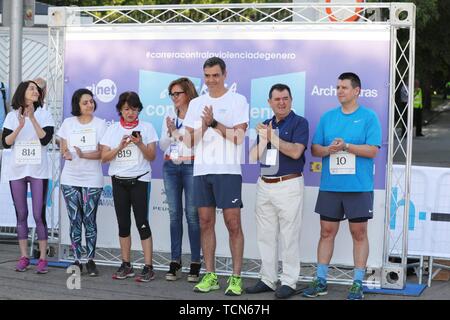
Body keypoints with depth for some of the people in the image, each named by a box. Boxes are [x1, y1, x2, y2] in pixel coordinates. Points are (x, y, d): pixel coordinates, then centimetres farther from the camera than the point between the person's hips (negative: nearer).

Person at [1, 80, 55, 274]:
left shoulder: (44, 115, 1)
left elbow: (45, 139, -11)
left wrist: (32, 117, -15)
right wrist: (20, 126, -15)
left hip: (38, 171, -2)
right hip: (16, 171, 2)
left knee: (39, 215, -5)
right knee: (21, 215, 6)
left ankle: (42, 258, 0)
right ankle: (24, 257, 13)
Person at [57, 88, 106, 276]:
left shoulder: (100, 124, 2)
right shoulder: (68, 123, 8)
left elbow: (102, 152, -4)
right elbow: (63, 149, 8)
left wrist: (83, 155, -20)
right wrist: (67, 154, -15)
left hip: (92, 180, -2)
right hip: (70, 179, 2)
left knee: (90, 220, -1)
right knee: (74, 221, 2)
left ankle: (90, 260, 7)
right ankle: (77, 260, 9)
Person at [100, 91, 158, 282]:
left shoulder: (146, 128, 2)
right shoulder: (112, 130, 7)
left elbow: (152, 156, -2)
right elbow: (104, 157, 1)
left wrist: (140, 144, -18)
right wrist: (120, 147, -13)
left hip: (139, 179, -3)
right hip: (119, 180, 3)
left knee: (142, 222, -9)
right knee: (123, 223, 6)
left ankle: (148, 268, -8)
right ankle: (126, 266, 14)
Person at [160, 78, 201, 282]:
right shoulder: (170, 116, 14)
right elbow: (162, 145, 12)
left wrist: (176, 132, -9)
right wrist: (170, 133, -5)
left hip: (191, 166, -5)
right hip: (170, 167, 5)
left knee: (192, 213, -6)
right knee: (174, 213, 5)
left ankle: (195, 263, -1)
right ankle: (175, 261, 8)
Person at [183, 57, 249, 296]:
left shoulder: (237, 100, 0)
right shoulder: (196, 103, 13)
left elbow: (238, 137, -9)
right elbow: (189, 141, 7)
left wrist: (214, 122, -16)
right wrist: (204, 126, -9)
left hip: (228, 171, -4)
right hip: (201, 170, 5)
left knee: (233, 224, -3)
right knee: (206, 223, 7)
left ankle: (236, 277, 2)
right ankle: (210, 276, 14)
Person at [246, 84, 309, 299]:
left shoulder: (299, 123, -3)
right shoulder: (265, 125, 14)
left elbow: (296, 152, -18)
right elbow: (254, 156, 6)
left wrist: (272, 136, -19)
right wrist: (263, 138, -10)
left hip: (289, 185, -6)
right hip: (264, 185, 6)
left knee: (289, 236, -3)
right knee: (265, 235, 10)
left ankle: (289, 282, 4)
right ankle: (268, 279, 18)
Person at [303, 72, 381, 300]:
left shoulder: (369, 117, -1)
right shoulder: (327, 117, 11)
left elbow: (372, 150, -9)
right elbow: (314, 149, 9)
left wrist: (346, 146, -18)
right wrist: (328, 149, -11)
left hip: (359, 187, -3)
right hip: (330, 186, 4)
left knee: (359, 234, 3)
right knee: (326, 232, 7)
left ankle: (358, 283, 11)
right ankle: (320, 281, 14)